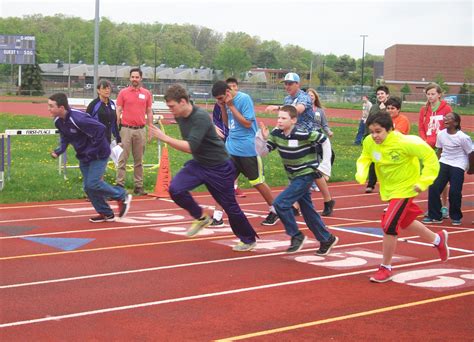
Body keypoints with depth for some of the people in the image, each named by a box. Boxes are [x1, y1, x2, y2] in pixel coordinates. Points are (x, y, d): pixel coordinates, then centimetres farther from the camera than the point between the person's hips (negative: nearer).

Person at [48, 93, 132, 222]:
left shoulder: (77, 119, -31)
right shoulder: (58, 121, -5)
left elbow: (100, 129, -31)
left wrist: (93, 150, -24)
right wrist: (59, 150, -8)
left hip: (98, 154, -8)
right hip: (84, 156, 8)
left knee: (93, 184, -15)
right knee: (87, 186, 7)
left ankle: (122, 196, 8)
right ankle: (106, 214, 21)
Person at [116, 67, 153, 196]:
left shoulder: (146, 93, 8)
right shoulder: (123, 92, 2)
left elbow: (149, 112, 12)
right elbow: (118, 111, 2)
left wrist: (150, 128, 7)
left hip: (140, 130, 2)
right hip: (126, 129, -2)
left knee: (139, 160, 7)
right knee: (123, 158, -3)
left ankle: (138, 185, 11)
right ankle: (120, 184, -1)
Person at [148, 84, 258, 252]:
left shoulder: (201, 118, -28)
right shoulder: (180, 117, -3)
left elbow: (190, 147, -36)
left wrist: (165, 138, -35)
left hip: (219, 167, -7)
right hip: (197, 164, 7)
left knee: (230, 206, 3)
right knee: (175, 189, -15)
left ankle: (249, 240, 26)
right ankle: (201, 217, 9)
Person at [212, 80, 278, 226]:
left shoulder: (244, 99, -16)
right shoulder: (227, 101, 5)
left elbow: (247, 123, -19)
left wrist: (231, 106, -20)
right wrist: (223, 107, -3)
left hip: (247, 149, -6)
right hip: (231, 148, 6)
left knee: (257, 182, 5)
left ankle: (275, 211, 22)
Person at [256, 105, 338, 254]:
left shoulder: (302, 134, -24)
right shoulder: (276, 134, -7)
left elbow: (324, 140, -14)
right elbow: (262, 151, -7)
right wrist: (262, 137, -25)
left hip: (306, 174, -7)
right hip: (294, 176, 7)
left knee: (280, 203, -18)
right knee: (308, 211, 14)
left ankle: (296, 236, -2)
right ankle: (327, 239, 31)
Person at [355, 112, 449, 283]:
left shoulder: (404, 142, -30)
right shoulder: (369, 142, -15)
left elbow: (430, 156, -22)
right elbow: (364, 158, 4)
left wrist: (423, 182, -23)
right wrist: (361, 174, -17)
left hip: (404, 189, -7)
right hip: (388, 190, 7)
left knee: (389, 225, -16)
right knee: (405, 223, 23)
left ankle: (386, 268, 4)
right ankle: (438, 239, 50)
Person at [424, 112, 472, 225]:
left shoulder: (463, 137, -17)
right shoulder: (441, 134, -3)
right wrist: (436, 164, 15)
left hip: (458, 166, -4)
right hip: (444, 163, 5)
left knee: (454, 192, -10)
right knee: (433, 188, -6)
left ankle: (456, 217, 15)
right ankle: (435, 216, 6)